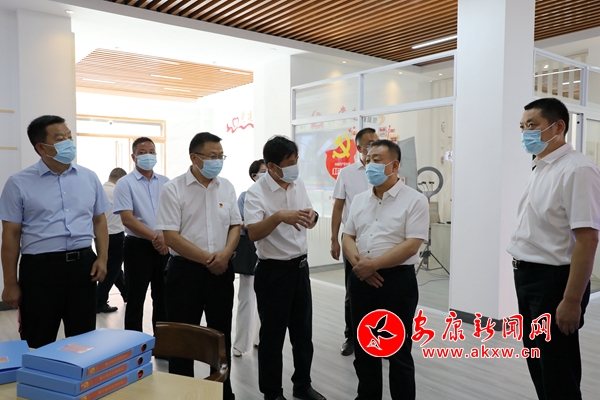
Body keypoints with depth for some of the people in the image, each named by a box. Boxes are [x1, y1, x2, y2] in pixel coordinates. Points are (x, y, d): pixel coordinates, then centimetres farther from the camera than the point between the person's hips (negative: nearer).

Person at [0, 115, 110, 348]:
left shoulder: (89, 178, 7)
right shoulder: (19, 183, -3)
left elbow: (99, 220, 13)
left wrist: (102, 258, 1)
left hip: (83, 264, 3)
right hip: (40, 267, -3)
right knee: (38, 346, 9)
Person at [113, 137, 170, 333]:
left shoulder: (165, 182, 8)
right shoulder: (125, 183, -4)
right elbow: (127, 219, -13)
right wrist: (155, 237, -16)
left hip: (165, 246, 4)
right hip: (138, 246, -4)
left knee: (163, 298, 13)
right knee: (135, 300, 6)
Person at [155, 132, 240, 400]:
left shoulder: (226, 187, 6)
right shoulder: (174, 189, -8)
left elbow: (235, 226, 9)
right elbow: (170, 237, -12)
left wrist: (225, 253, -10)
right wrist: (207, 259, -14)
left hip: (222, 270, 4)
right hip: (186, 270, -4)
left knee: (222, 335, 14)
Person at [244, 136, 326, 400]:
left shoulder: (298, 185, 4)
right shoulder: (256, 193, -16)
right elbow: (253, 233, -27)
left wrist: (312, 217, -9)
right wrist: (279, 216, -42)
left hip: (300, 266, 6)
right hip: (273, 271, -6)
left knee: (303, 331, 17)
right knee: (273, 336, 7)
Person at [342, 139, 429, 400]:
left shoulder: (415, 200, -8)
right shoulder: (360, 200, 10)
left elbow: (411, 245, -16)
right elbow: (348, 236, 9)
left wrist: (373, 264, -20)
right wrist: (358, 261, -11)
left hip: (397, 281, -6)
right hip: (361, 280, 6)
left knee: (398, 352, 6)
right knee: (363, 349, 17)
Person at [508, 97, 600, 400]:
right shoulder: (538, 170, 11)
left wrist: (572, 301, -23)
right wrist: (522, 274, 17)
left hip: (554, 280, -9)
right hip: (527, 277, 9)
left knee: (559, 374, 6)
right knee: (538, 365, 20)